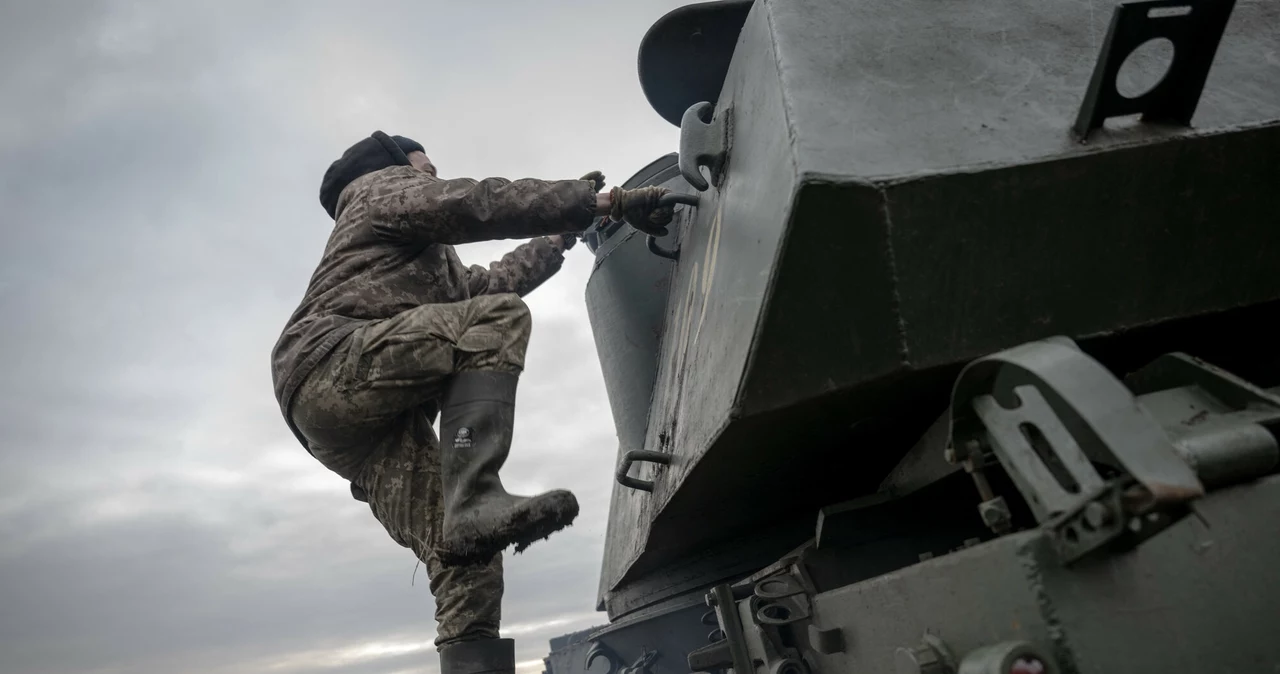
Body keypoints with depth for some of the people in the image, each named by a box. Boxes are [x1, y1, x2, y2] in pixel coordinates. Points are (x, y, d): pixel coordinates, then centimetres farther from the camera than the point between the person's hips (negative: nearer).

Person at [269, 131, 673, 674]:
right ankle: (474, 501, -35)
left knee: (461, 550, -9)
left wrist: (562, 234, 40)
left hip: (375, 425, 8)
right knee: (498, 319, -23)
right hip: (331, 361, -8)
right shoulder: (385, 186, 14)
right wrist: (599, 201, -9)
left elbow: (484, 283, 38)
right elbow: (476, 203, -4)